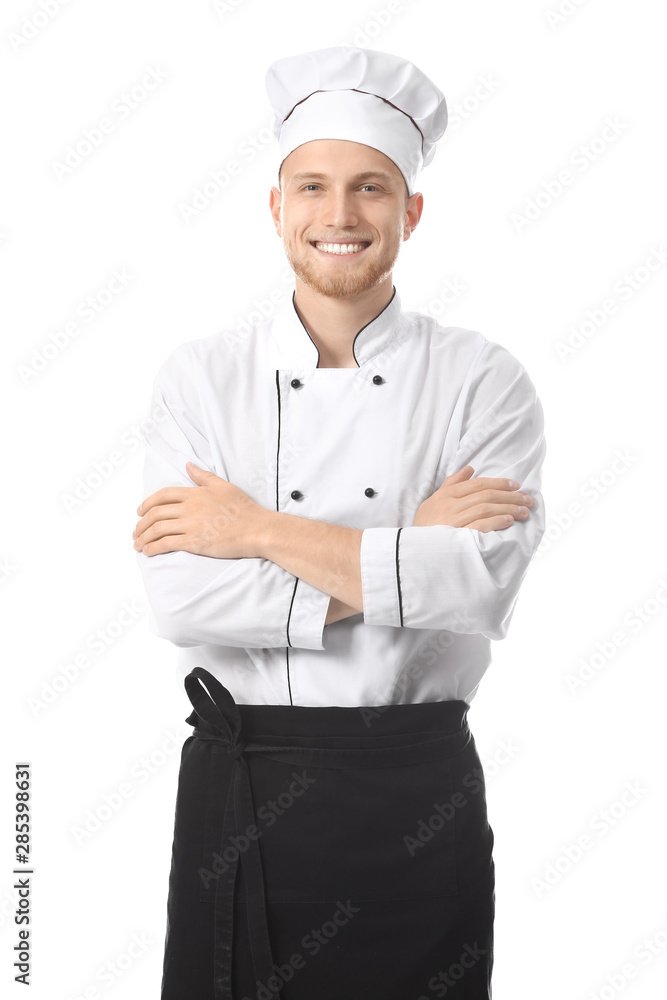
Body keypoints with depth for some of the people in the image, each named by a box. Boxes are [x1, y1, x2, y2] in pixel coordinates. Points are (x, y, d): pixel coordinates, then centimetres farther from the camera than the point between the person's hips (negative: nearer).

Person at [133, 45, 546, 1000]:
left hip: (419, 793, 0)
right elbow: (180, 597, -13)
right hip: (238, 787, 1)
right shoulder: (201, 375, -1)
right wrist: (402, 559, -17)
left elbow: (481, 585, -19)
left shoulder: (485, 380, -4)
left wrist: (254, 529, -16)